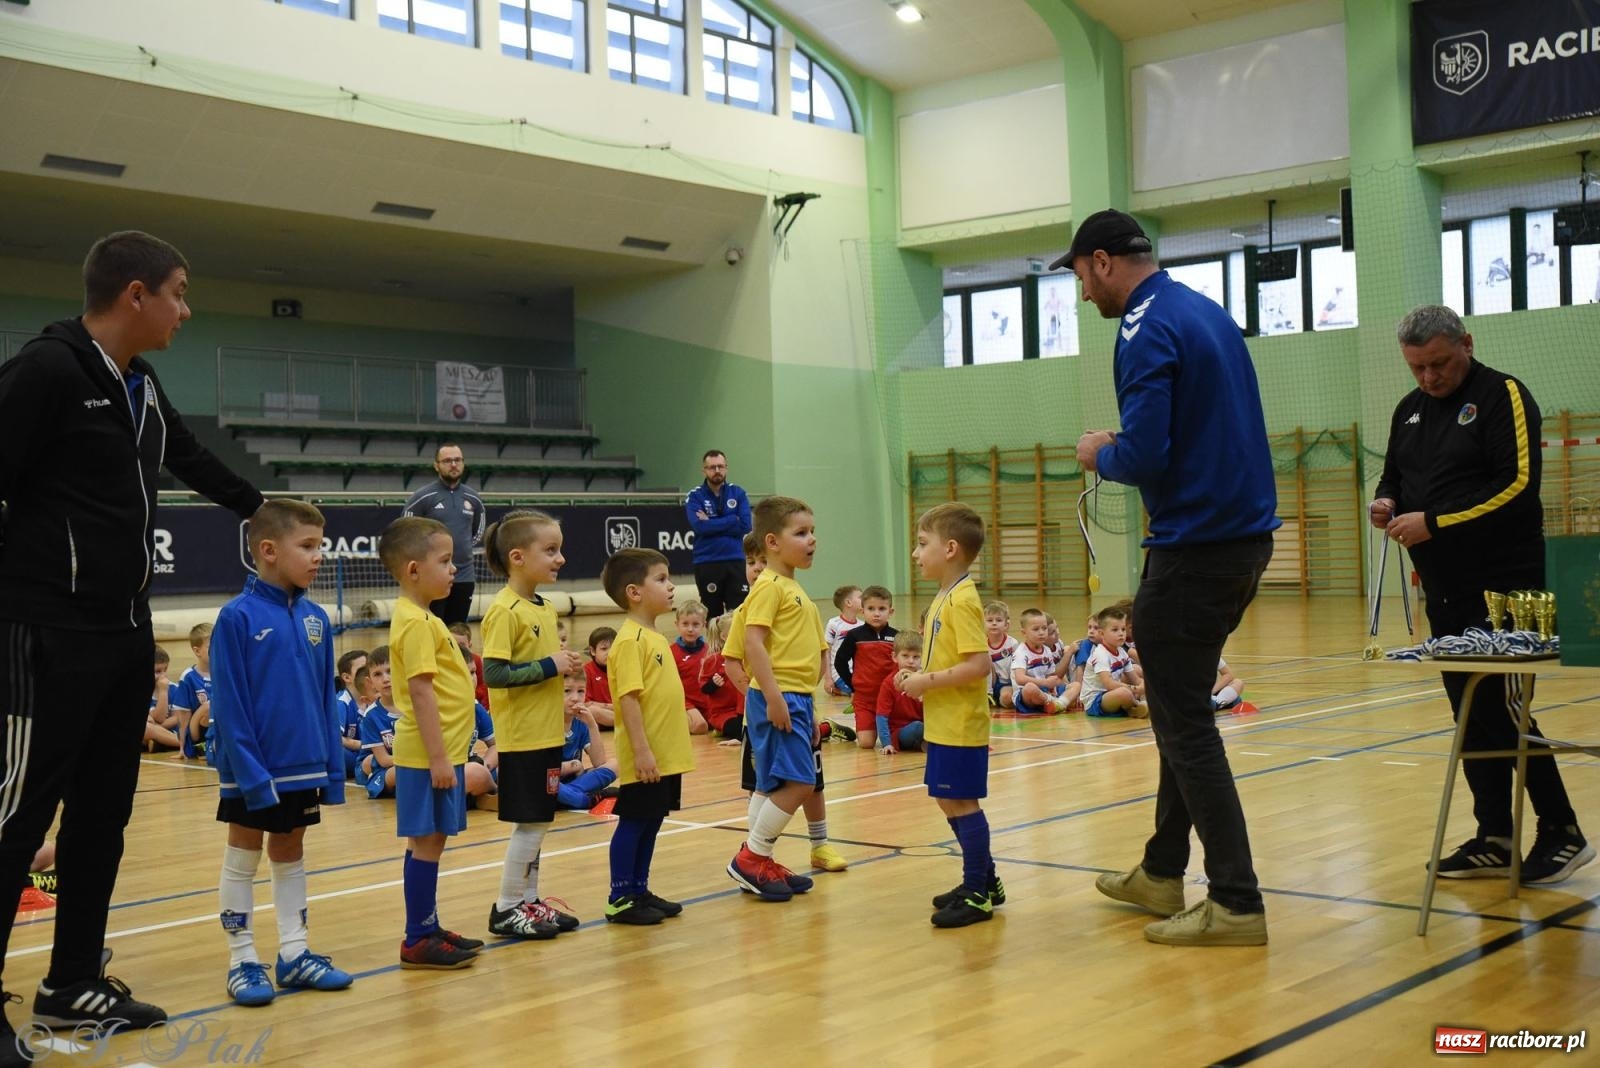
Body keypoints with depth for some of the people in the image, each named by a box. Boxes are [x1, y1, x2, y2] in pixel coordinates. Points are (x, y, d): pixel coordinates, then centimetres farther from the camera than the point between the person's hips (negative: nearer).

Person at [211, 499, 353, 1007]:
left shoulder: (315, 618, 1)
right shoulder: (237, 617, -15)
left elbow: (326, 699, 6)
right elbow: (229, 707, -15)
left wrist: (333, 766, 4)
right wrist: (250, 772, -18)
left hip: (304, 767, 6)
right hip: (253, 770, -5)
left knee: (291, 854, 15)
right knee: (242, 858, 8)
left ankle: (294, 954, 25)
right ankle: (243, 961, 17)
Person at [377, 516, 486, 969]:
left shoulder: (422, 618, 14)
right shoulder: (416, 623, -17)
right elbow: (421, 692, -22)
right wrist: (437, 758, -23)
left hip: (440, 752, 10)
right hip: (429, 755, -10)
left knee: (429, 841, 14)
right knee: (426, 842, -4)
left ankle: (429, 928, 23)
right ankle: (418, 941, 2)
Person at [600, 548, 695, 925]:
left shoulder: (654, 637, 13)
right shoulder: (630, 641, -16)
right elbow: (628, 699, -21)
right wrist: (641, 751, -24)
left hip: (667, 754, 9)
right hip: (646, 757, -9)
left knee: (651, 823, 15)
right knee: (633, 823, 0)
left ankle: (640, 891, 24)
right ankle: (620, 899, 8)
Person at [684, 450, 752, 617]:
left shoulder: (738, 493, 7)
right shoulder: (695, 496, 2)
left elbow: (745, 526, -6)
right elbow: (699, 526, -15)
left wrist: (711, 524, -8)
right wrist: (732, 521, -10)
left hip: (736, 561, 1)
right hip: (707, 564, -1)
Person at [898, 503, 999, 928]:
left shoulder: (961, 600, -18)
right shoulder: (946, 598, 12)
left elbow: (980, 664, -26)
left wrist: (928, 681, -20)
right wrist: (918, 675, 7)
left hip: (960, 725, -10)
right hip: (943, 723, 10)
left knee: (961, 803, -3)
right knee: (951, 802, 15)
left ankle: (977, 894, 6)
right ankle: (985, 880, 27)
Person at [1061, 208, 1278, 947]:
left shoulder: (1147, 330, -15)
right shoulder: (1207, 311, 14)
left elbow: (1144, 456, -24)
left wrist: (1100, 456, -4)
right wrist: (1122, 449, 14)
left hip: (1194, 547, -10)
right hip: (1245, 534, 10)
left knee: (1184, 724, -2)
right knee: (1182, 710, 18)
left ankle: (1236, 902, 1)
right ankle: (1162, 872, 28)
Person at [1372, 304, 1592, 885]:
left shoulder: (1504, 396, -8)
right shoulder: (1410, 409, 15)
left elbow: (1518, 485, -17)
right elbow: (1394, 477, 23)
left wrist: (1434, 522, -20)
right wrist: (1387, 503, -1)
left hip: (1503, 589, -7)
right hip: (1445, 592, 7)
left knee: (1502, 708, -8)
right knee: (1471, 714, 9)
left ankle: (1561, 832, 5)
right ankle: (1495, 839, 17)